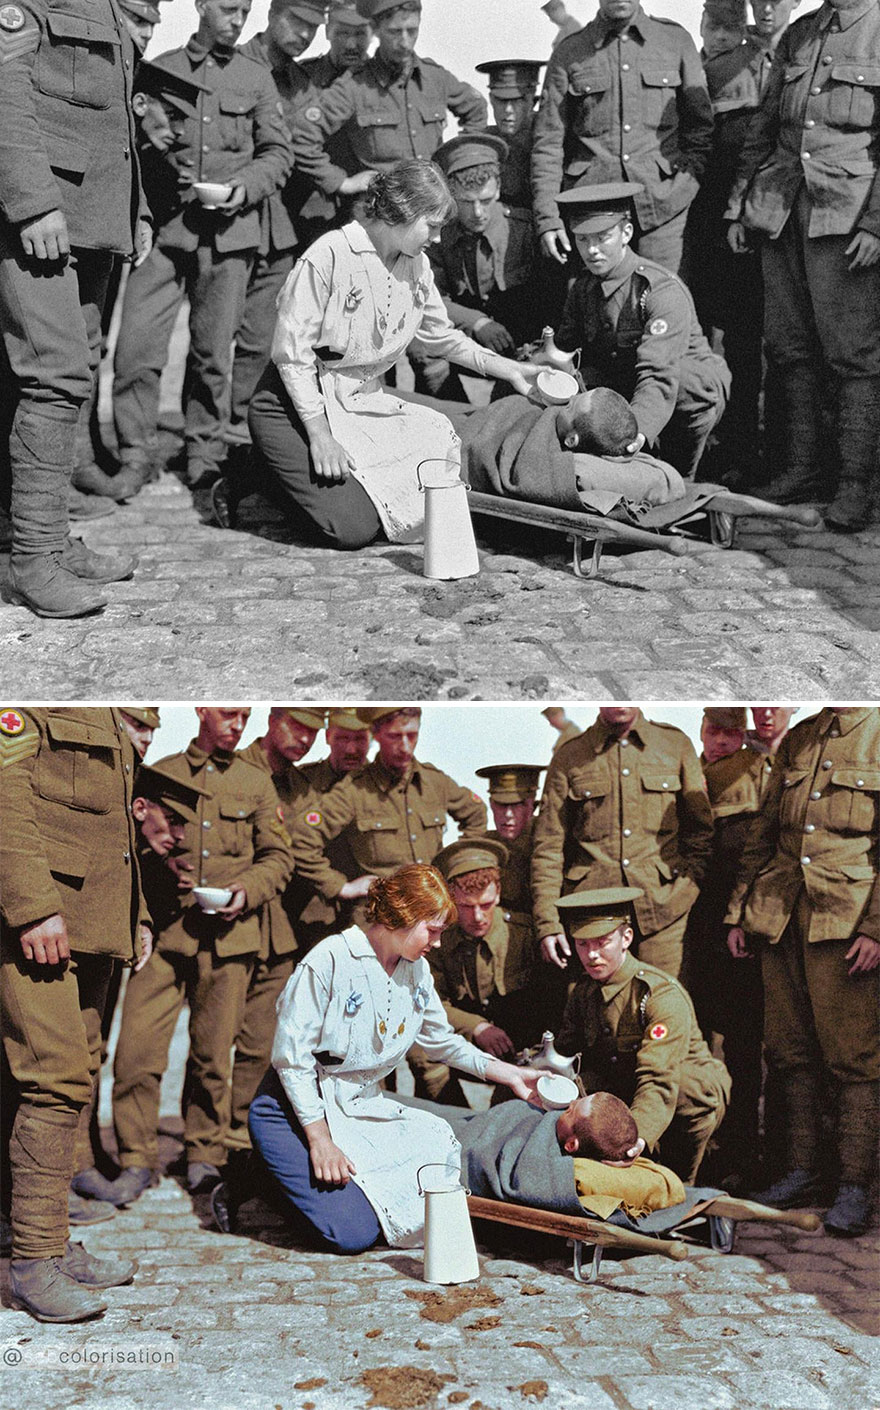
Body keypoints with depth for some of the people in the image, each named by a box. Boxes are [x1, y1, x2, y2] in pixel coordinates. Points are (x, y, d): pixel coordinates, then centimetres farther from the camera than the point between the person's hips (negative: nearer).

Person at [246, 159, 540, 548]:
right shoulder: (329, 256, -19)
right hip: (297, 402, -8)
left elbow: (440, 336, 19)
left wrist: (509, 369, 11)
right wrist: (319, 435, -20)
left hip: (365, 402, 8)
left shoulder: (416, 265, 4)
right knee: (354, 528, -19)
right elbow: (292, 353, -18)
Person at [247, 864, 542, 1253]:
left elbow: (441, 1040, 18)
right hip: (297, 1107, -8)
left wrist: (509, 1074, 10)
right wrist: (320, 1140, -20)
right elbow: (291, 1057, -18)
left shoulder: (417, 970, 3)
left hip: (364, 1106, 8)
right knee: (353, 1234, -19)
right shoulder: (330, 960, -20)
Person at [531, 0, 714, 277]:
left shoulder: (676, 40, 9)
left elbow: (700, 122, 14)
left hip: (662, 203, 1)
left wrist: (688, 181, 0)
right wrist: (547, 218, -5)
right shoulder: (569, 53, 6)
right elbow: (548, 142, 3)